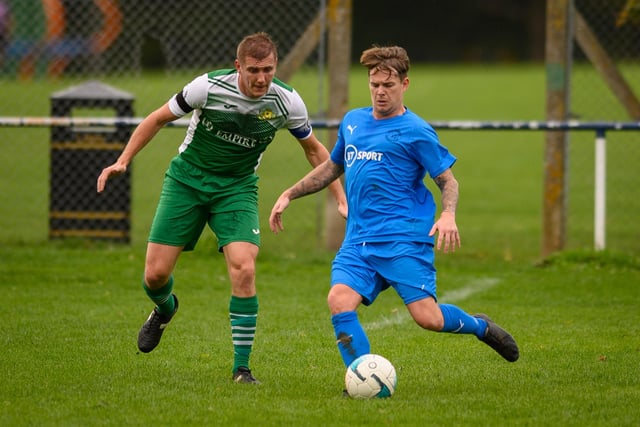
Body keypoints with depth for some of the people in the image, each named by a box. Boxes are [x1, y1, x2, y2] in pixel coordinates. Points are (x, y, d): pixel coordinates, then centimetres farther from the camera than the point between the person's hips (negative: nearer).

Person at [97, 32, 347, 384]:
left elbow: (314, 149, 6)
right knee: (155, 274, -5)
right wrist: (122, 161, -9)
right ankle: (164, 309, 35)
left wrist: (341, 200, 2)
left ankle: (241, 368, -10)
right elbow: (158, 119, -4)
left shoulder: (287, 102, -13)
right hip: (187, 180, 0)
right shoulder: (209, 86, -19)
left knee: (244, 269, -22)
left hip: (237, 188, 0)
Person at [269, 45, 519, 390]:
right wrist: (289, 194, 26)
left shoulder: (415, 132, -3)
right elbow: (333, 167, 31)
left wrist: (448, 215, -20)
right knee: (340, 301, -20)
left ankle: (480, 326, 18)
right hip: (357, 241, 5)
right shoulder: (352, 122, 15)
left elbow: (448, 180, -1)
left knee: (427, 318, -14)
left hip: (403, 239, -5)